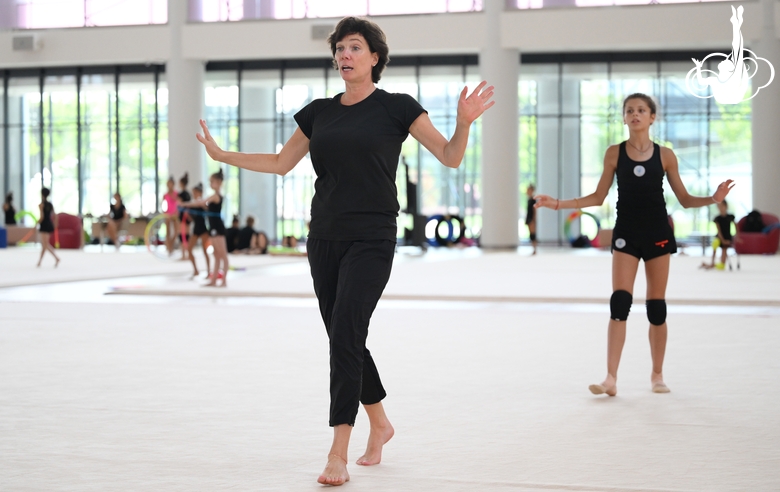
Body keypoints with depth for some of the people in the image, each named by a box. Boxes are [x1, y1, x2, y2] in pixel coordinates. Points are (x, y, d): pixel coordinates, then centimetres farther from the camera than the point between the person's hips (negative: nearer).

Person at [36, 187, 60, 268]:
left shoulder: (41, 205, -11)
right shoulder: (50, 204, 9)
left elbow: (42, 217, -18)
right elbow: (54, 216, 9)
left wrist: (36, 225, -9)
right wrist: (54, 226, 16)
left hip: (44, 225, -7)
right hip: (50, 224, 7)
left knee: (46, 245, -8)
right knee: (43, 244, 16)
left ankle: (57, 258, -24)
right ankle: (39, 261, 21)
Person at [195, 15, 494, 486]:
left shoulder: (396, 107, -2)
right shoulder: (319, 111, 12)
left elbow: (450, 156, -7)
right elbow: (281, 163, 20)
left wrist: (465, 122, -25)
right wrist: (222, 154, 17)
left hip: (372, 240, -6)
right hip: (325, 239, 6)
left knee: (345, 335, -16)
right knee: (344, 339, 11)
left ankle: (339, 455, -14)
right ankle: (380, 424, 32)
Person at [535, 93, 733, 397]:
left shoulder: (665, 155, 2)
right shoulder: (614, 153, 2)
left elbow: (684, 199, 6)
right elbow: (598, 197, 6)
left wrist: (713, 199, -11)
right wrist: (559, 204, -2)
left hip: (657, 234, 1)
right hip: (626, 234, 0)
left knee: (656, 306, 5)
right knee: (619, 303, -12)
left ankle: (657, 375, 18)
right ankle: (611, 378, -15)